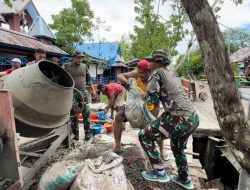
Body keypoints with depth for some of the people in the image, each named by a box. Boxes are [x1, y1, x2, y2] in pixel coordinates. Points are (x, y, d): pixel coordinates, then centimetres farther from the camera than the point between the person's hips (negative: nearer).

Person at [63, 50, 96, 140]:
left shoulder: (84, 66, 10)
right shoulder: (67, 66, 0)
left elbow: (88, 79, 15)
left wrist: (93, 90, 13)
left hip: (83, 93, 2)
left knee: (86, 113, 3)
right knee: (73, 115, 6)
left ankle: (87, 132, 16)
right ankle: (75, 134, 19)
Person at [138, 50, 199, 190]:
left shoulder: (157, 73, -1)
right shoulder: (169, 74, 24)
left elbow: (153, 99, -10)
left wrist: (144, 97, 10)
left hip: (179, 118, -9)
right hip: (193, 118, 10)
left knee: (144, 136, 8)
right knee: (177, 148, 32)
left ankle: (159, 172, 15)